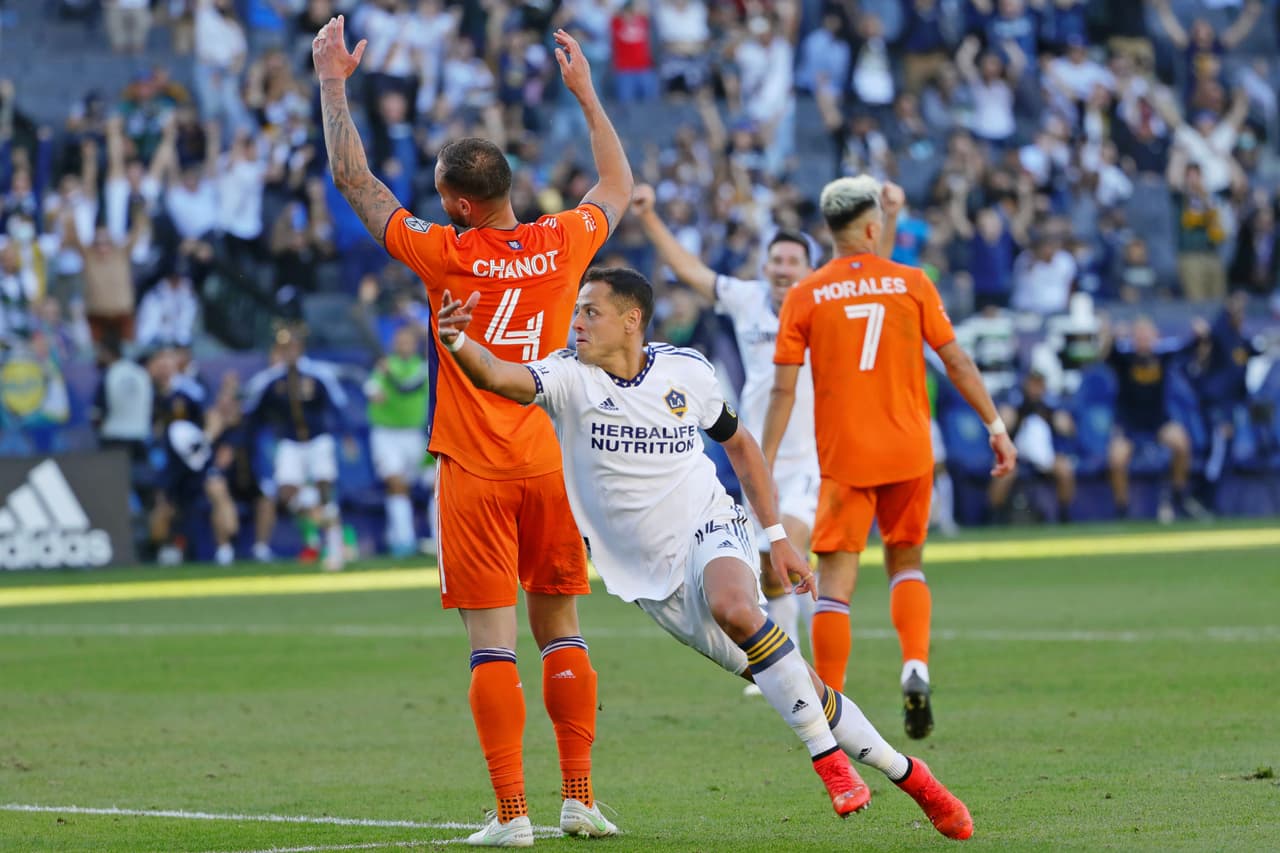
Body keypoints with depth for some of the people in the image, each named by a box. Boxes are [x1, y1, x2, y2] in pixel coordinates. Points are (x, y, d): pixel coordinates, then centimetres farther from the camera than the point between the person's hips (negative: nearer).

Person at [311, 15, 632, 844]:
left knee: (493, 641, -4)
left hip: (475, 472, -3)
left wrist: (334, 85, 11)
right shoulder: (562, 245, 0)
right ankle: (579, 798, 10)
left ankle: (511, 812, -7)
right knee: (561, 629, 12)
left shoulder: (443, 255, -9)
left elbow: (353, 178, 1)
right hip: (552, 464, 3)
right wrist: (586, 92, 29)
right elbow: (618, 185, 21)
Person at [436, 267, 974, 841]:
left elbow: (738, 444, 13)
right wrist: (457, 343, -49)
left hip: (710, 529, -1)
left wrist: (777, 536, 10)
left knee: (735, 607, -36)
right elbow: (500, 378, -28)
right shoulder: (569, 376, -8)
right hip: (654, 578, 1)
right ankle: (900, 770, 11)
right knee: (797, 691, -5)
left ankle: (830, 758, -24)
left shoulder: (687, 371, -2)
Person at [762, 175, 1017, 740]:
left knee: (835, 581, 1)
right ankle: (915, 667, -6)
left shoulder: (804, 296, -1)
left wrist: (765, 465, 0)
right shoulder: (912, 283, 1)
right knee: (906, 565, 18)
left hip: (842, 457, -1)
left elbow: (783, 389, -4)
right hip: (908, 451, 1)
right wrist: (996, 427, 9)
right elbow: (957, 363, 2)